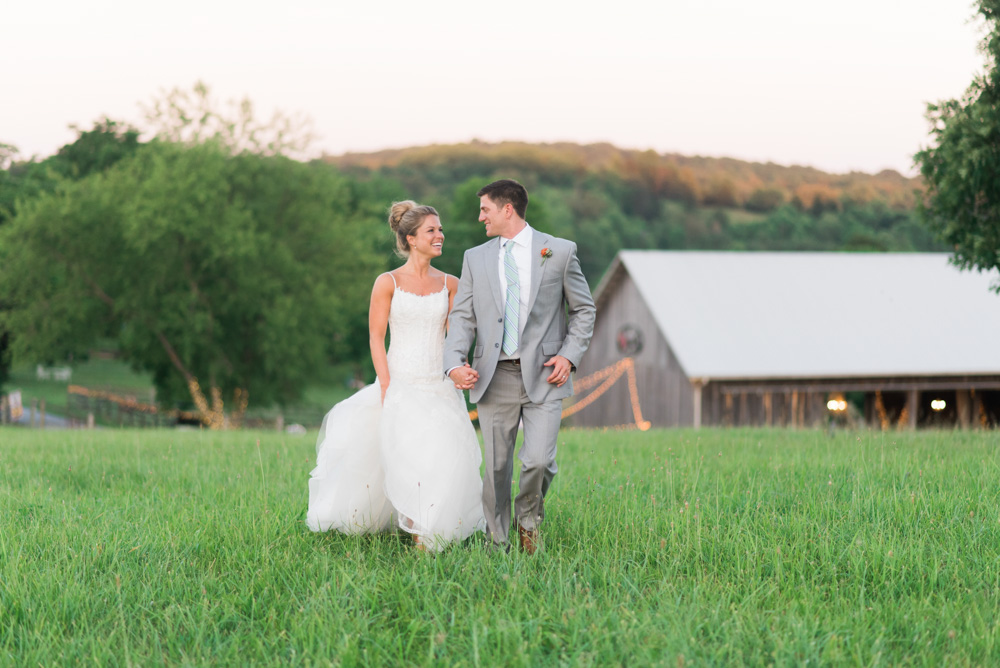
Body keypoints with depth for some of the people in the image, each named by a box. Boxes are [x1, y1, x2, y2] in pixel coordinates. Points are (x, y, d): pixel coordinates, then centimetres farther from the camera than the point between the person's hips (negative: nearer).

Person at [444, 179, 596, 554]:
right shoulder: (475, 258, 12)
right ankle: (497, 544, 16)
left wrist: (569, 355, -4)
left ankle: (529, 516, 14)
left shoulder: (559, 252, 5)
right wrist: (455, 363, -10)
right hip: (494, 378, 2)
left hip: (544, 376, -2)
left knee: (539, 460, -15)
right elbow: (462, 316, 7)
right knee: (496, 467, 3)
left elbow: (583, 310, 10)